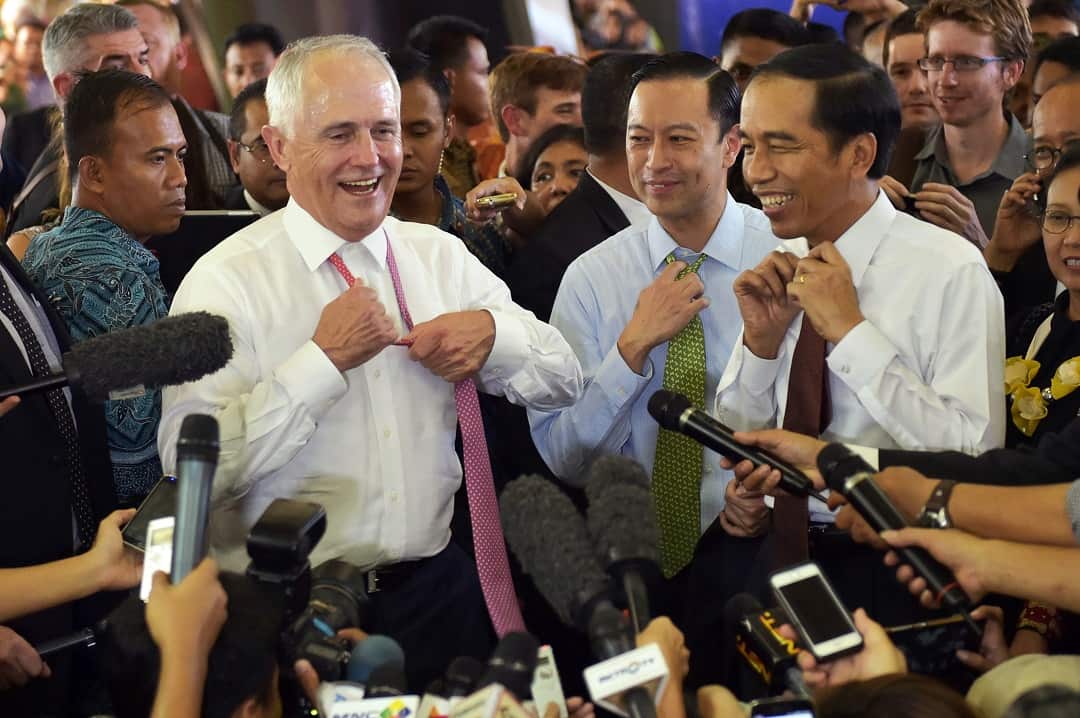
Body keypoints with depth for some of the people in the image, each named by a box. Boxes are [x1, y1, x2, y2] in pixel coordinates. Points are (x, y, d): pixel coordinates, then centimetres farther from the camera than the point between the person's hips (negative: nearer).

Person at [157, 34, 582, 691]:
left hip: (436, 590, 5)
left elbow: (564, 383, 9)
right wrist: (323, 359, -21)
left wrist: (493, 333, -11)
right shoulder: (225, 282, -11)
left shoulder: (440, 255, 6)